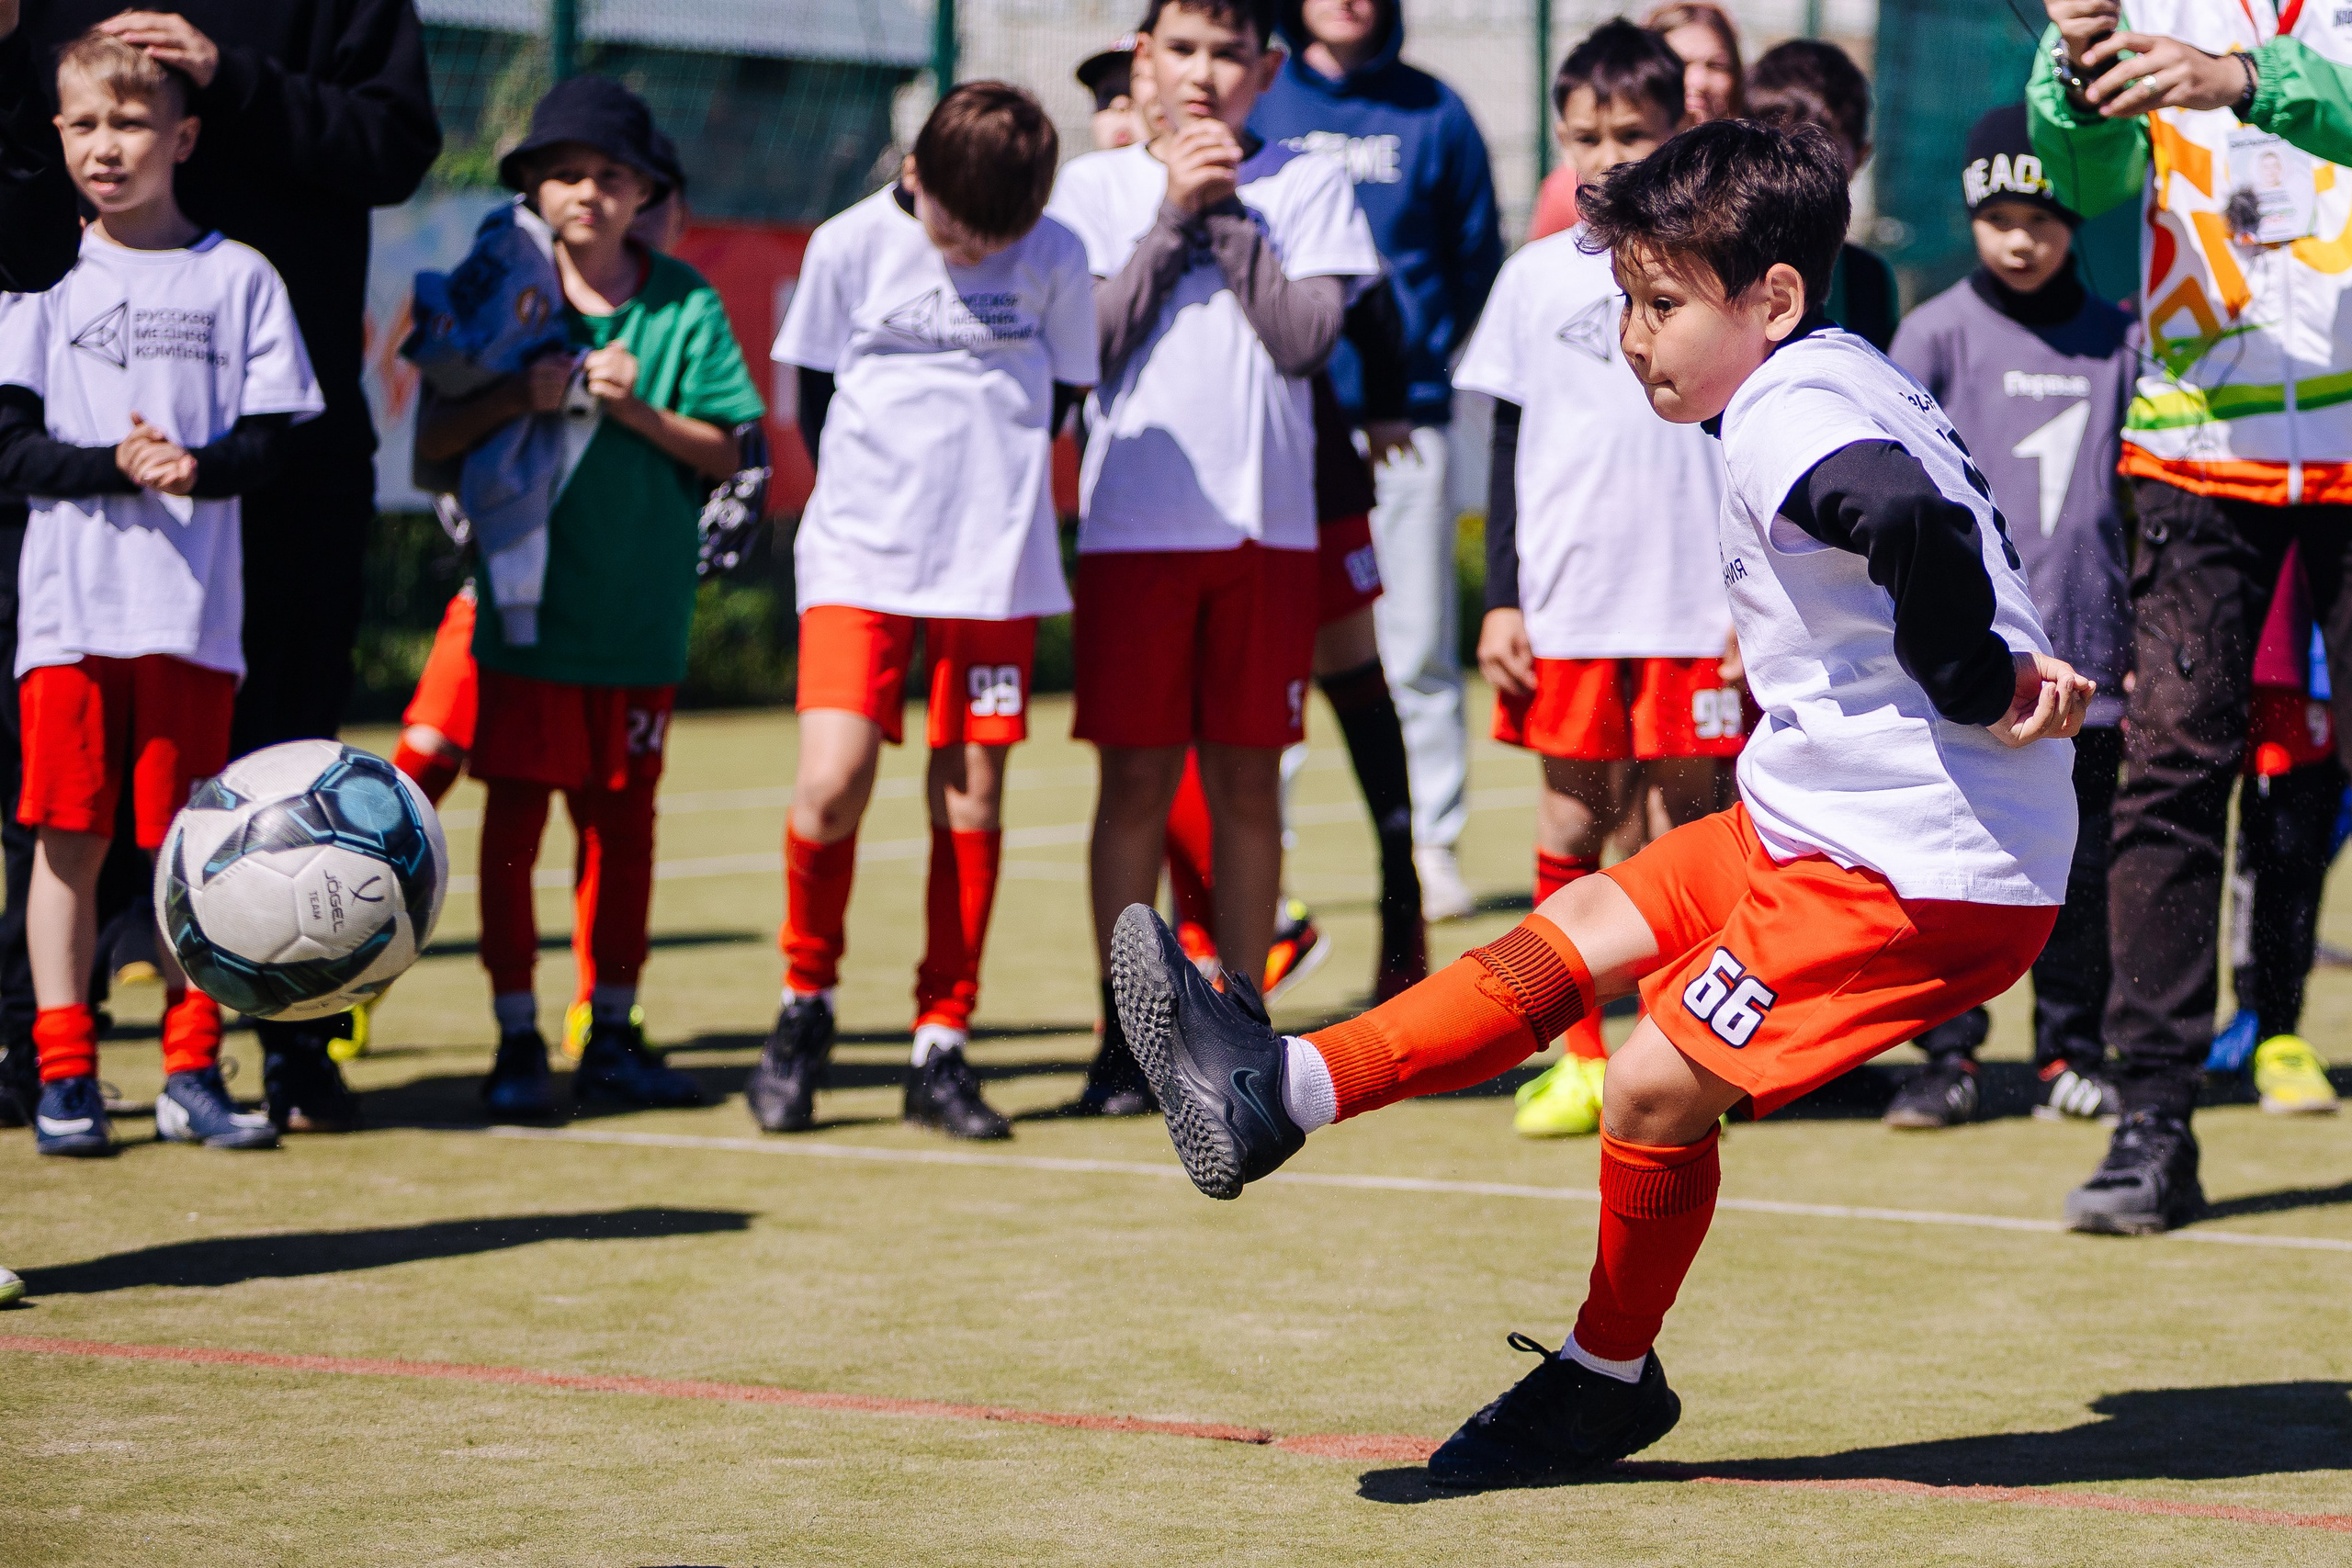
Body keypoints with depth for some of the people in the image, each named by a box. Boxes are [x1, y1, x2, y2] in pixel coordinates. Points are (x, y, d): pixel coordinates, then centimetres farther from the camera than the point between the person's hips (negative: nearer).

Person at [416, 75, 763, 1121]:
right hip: (527, 603, -1)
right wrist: (516, 396, -17)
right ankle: (516, 1041, 5)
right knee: (515, 816, -2)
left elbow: (725, 453, 1)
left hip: (641, 611, 1)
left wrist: (641, 411, -15)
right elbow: (433, 440, 0)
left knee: (623, 819, 8)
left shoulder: (683, 303, 2)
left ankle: (613, 1035, 18)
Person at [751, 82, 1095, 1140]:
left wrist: (992, 492, 6)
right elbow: (814, 399, 8)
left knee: (971, 796, 1)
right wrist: (877, 497, 3)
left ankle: (941, 1051, 10)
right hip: (859, 559, -1)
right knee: (832, 783, -15)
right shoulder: (851, 246, -3)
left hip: (995, 565, 1)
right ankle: (806, 1006, 8)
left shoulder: (1057, 261, -1)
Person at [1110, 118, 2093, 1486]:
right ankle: (1283, 1092, 7)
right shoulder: (1848, 389, 12)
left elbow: (1914, 522, -42)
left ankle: (1611, 1380, 16)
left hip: (1918, 877, -10)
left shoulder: (1790, 423, -22)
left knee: (1656, 1088, -4)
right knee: (1573, 937, 7)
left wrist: (1974, 690, -28)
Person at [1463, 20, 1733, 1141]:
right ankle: (1578, 1058, 9)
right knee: (1572, 816, 3)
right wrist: (1500, 598, 4)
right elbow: (1507, 447, 10)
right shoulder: (1536, 279, 7)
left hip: (1695, 602, -1)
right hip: (1565, 599, 1)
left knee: (1685, 814, 2)